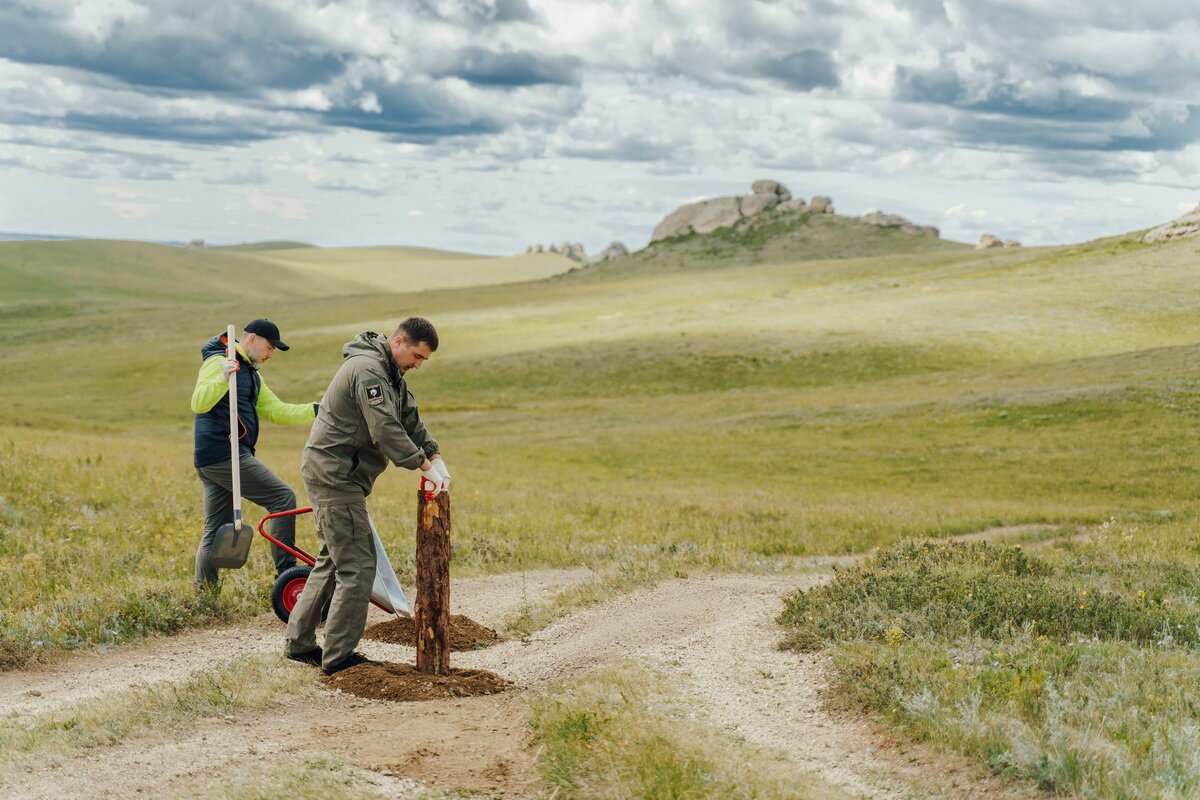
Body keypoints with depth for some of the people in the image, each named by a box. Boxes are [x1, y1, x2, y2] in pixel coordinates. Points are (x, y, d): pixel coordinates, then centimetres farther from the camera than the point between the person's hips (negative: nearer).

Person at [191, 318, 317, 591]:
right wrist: (222, 379, -38)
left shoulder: (251, 374, 23)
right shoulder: (218, 361, -7)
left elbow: (277, 411, 21)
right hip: (225, 455, -10)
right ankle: (286, 574, -8)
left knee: (215, 532, 10)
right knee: (283, 498, -9)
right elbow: (199, 403, -21)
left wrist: (317, 410, 10)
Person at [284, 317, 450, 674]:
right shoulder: (368, 369, -18)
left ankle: (299, 643, 24)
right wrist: (423, 465, -21)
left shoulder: (391, 373, 16)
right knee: (357, 566, -8)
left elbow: (409, 419, 15)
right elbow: (384, 428, -25)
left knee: (332, 561, 17)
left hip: (331, 475, 11)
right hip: (335, 477, -11)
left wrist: (434, 456, 1)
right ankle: (338, 656, -3)